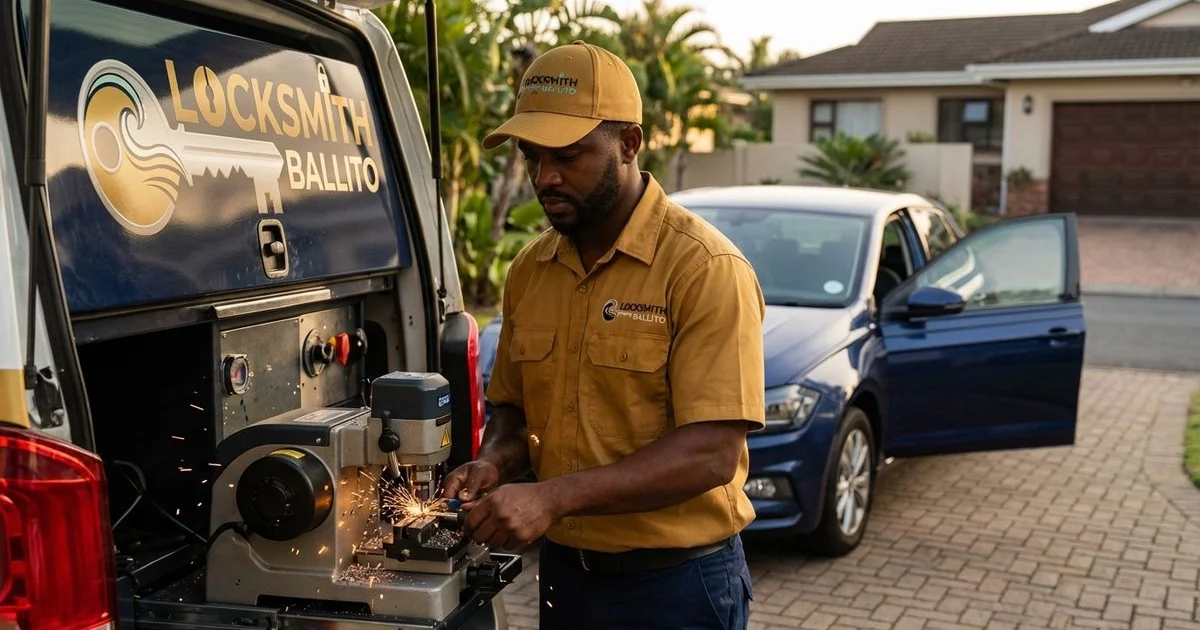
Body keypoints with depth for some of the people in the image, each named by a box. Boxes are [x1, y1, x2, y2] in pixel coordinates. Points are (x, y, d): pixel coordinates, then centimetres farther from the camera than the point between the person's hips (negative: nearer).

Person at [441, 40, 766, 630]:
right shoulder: (529, 270, 4)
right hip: (563, 574, 6)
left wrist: (554, 497, -28)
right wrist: (495, 461, -8)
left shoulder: (706, 269, -17)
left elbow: (711, 453, -23)